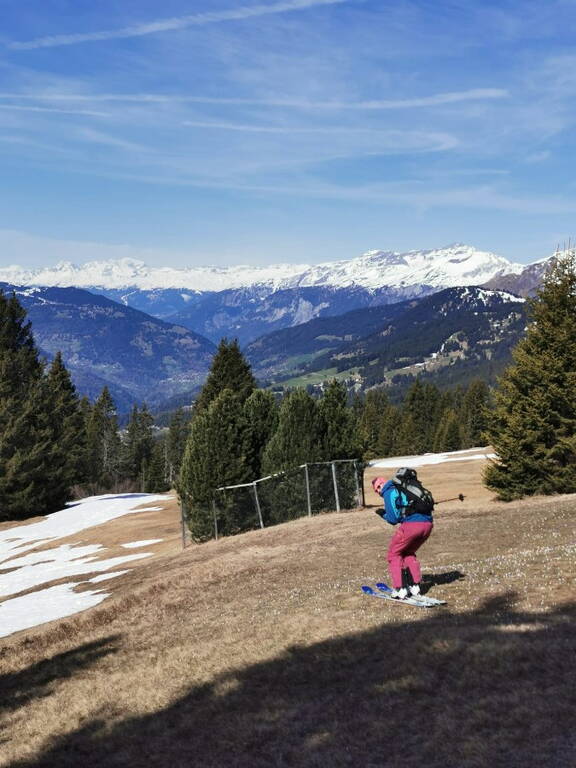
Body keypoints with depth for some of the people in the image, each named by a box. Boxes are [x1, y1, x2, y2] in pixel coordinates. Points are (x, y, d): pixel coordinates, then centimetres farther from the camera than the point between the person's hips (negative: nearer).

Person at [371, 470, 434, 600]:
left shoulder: (389, 492, 1)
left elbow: (393, 519, -3)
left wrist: (384, 515, 17)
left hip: (411, 524, -7)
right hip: (428, 523, 7)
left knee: (394, 553, 13)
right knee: (409, 553, 27)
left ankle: (399, 590, 5)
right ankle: (415, 587, 21)